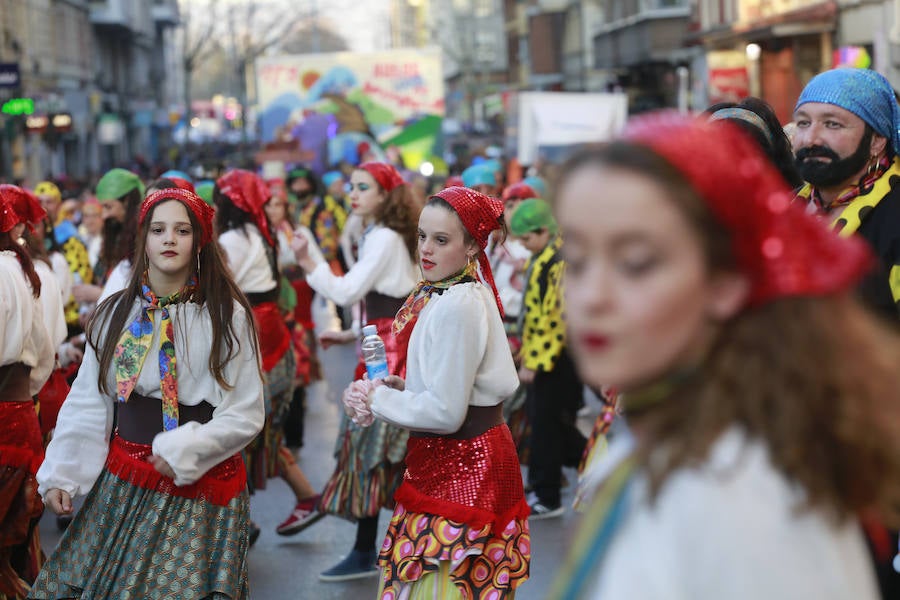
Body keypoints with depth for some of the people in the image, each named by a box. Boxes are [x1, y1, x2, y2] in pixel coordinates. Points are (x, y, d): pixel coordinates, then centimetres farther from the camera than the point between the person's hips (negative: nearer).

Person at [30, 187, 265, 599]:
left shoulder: (226, 316, -5)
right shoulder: (115, 314, 6)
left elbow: (246, 416, -7)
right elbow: (86, 406, 7)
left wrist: (184, 449, -17)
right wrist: (59, 475, 0)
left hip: (197, 489, -3)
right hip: (120, 486, 4)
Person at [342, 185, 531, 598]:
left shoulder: (457, 307, -22)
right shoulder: (470, 292, 9)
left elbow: (445, 412, -22)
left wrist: (378, 399, -9)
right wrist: (396, 386, 2)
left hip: (459, 466, -10)